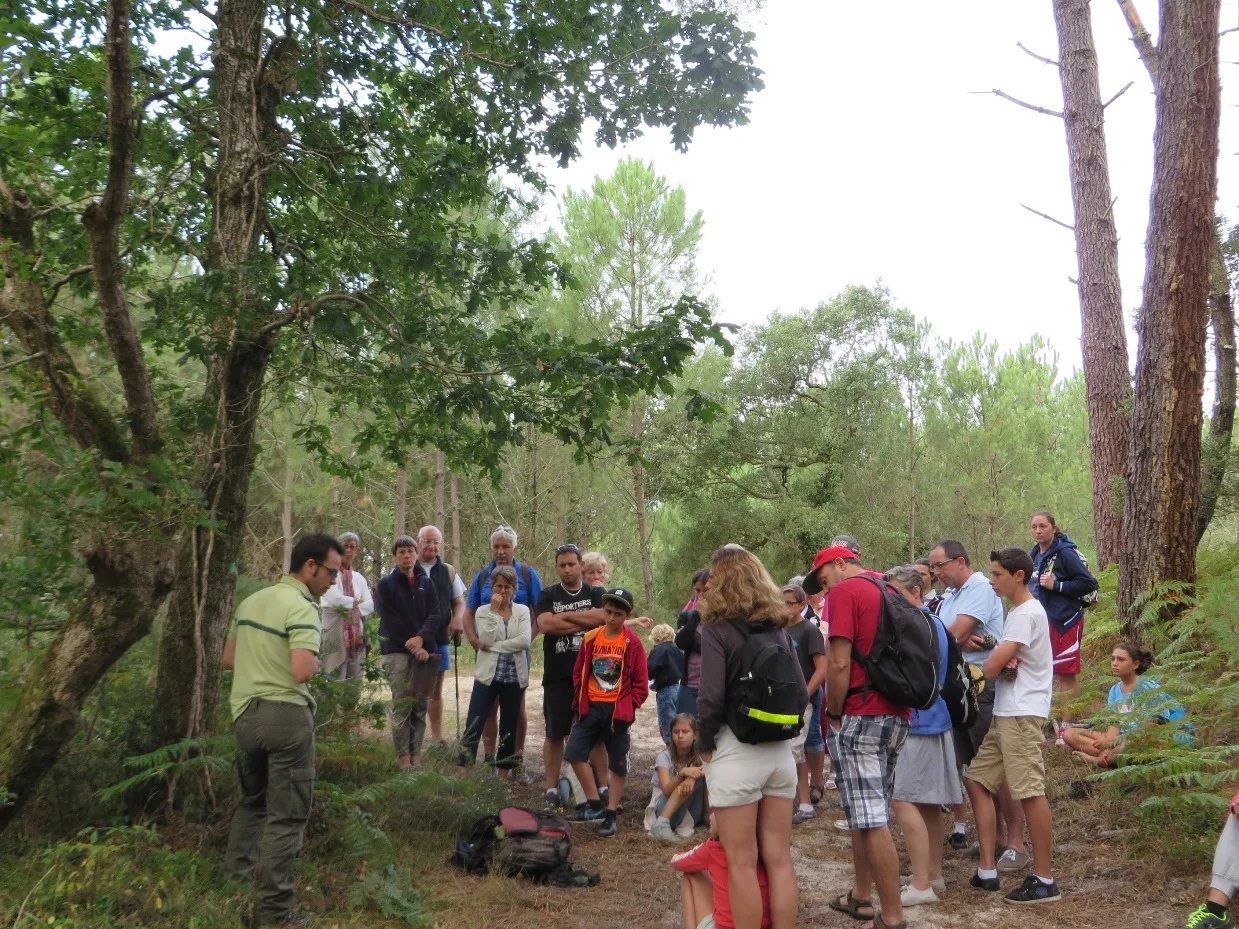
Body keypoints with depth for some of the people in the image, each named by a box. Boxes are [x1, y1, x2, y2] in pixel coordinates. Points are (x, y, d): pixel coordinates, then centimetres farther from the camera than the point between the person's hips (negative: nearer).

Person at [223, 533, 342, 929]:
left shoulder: (251, 601, 11)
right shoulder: (302, 608, -15)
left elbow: (228, 660, 20)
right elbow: (302, 672, -26)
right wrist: (315, 661, -6)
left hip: (245, 714, 8)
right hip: (285, 716, -8)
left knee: (253, 798, 26)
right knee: (286, 814, 0)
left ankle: (238, 870, 35)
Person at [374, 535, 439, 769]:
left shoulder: (426, 583, 12)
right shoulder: (386, 584, 2)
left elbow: (435, 615, 3)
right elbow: (389, 620, -6)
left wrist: (421, 638, -16)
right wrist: (412, 646, -12)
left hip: (423, 651, 3)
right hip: (397, 651, -3)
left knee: (420, 706, 3)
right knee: (402, 706, -6)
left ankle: (416, 756, 8)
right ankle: (403, 758, -2)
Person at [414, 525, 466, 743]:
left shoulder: (448, 571, 9)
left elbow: (459, 602, 13)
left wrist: (458, 618, -8)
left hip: (440, 640, 4)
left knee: (435, 691, 14)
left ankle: (437, 737, 24)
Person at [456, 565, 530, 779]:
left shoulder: (522, 611, 4)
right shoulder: (483, 611, 3)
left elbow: (525, 640, -11)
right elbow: (486, 640, -12)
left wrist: (496, 647, -13)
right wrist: (494, 610, -12)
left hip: (514, 677, 1)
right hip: (488, 675, -1)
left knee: (508, 727, 8)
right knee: (474, 725, -7)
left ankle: (503, 774, 18)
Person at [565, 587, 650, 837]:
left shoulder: (633, 643, -7)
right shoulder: (590, 638, 3)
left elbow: (641, 683, -3)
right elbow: (579, 673, 11)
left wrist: (628, 706, -11)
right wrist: (581, 700, 2)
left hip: (617, 711, -3)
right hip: (591, 707, 3)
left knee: (618, 764, 5)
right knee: (574, 753, -9)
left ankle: (610, 815, 18)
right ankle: (595, 805, 4)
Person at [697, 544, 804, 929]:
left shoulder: (717, 628, -8)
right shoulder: (778, 627, 8)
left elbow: (711, 699, -16)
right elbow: (802, 695, 8)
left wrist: (705, 745, -3)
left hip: (735, 751, -5)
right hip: (780, 750, 6)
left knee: (742, 863, 3)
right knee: (779, 859, 11)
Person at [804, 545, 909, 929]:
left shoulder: (845, 592, -9)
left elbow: (839, 663, -18)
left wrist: (833, 715, -7)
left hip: (860, 717, -9)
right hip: (896, 715, 9)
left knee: (871, 820, -5)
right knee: (870, 813, 17)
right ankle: (861, 896, 25)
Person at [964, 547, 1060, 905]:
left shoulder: (1027, 612, -14)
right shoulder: (1018, 612, 17)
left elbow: (990, 669, -17)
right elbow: (1002, 663, 17)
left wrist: (997, 667, 6)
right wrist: (1003, 665, -6)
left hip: (1022, 714, -11)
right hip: (1005, 714, 11)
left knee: (1030, 792, -7)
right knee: (977, 779, 10)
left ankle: (1044, 880, 1)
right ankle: (987, 871, 14)